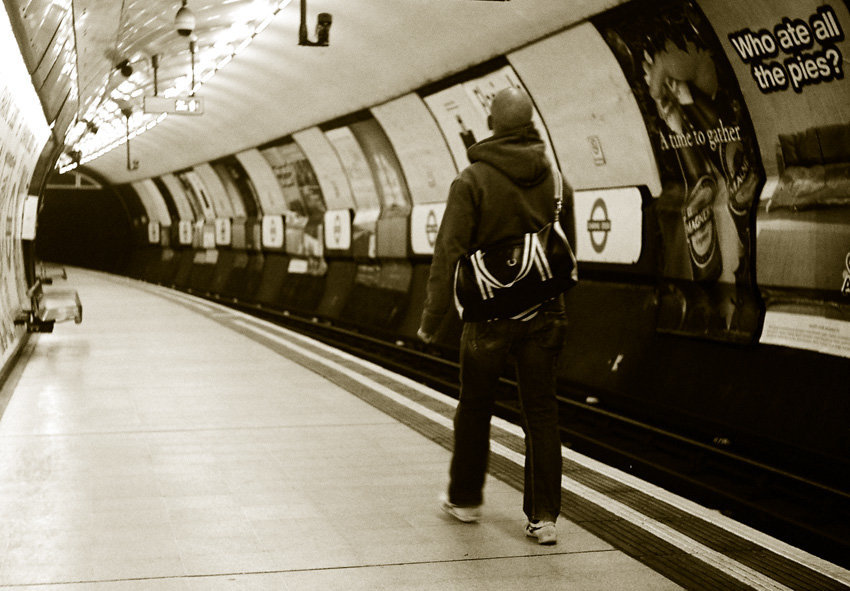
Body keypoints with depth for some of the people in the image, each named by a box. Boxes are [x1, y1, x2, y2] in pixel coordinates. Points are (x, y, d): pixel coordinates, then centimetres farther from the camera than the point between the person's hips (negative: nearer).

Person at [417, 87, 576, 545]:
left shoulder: (472, 180, -9)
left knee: (474, 408, 14)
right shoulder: (557, 181, 5)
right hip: (544, 314, 3)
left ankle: (465, 499, 30)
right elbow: (567, 252, 13)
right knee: (541, 413, 7)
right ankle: (544, 516, 8)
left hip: (490, 314, -3)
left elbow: (449, 253, -13)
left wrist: (431, 319, -8)